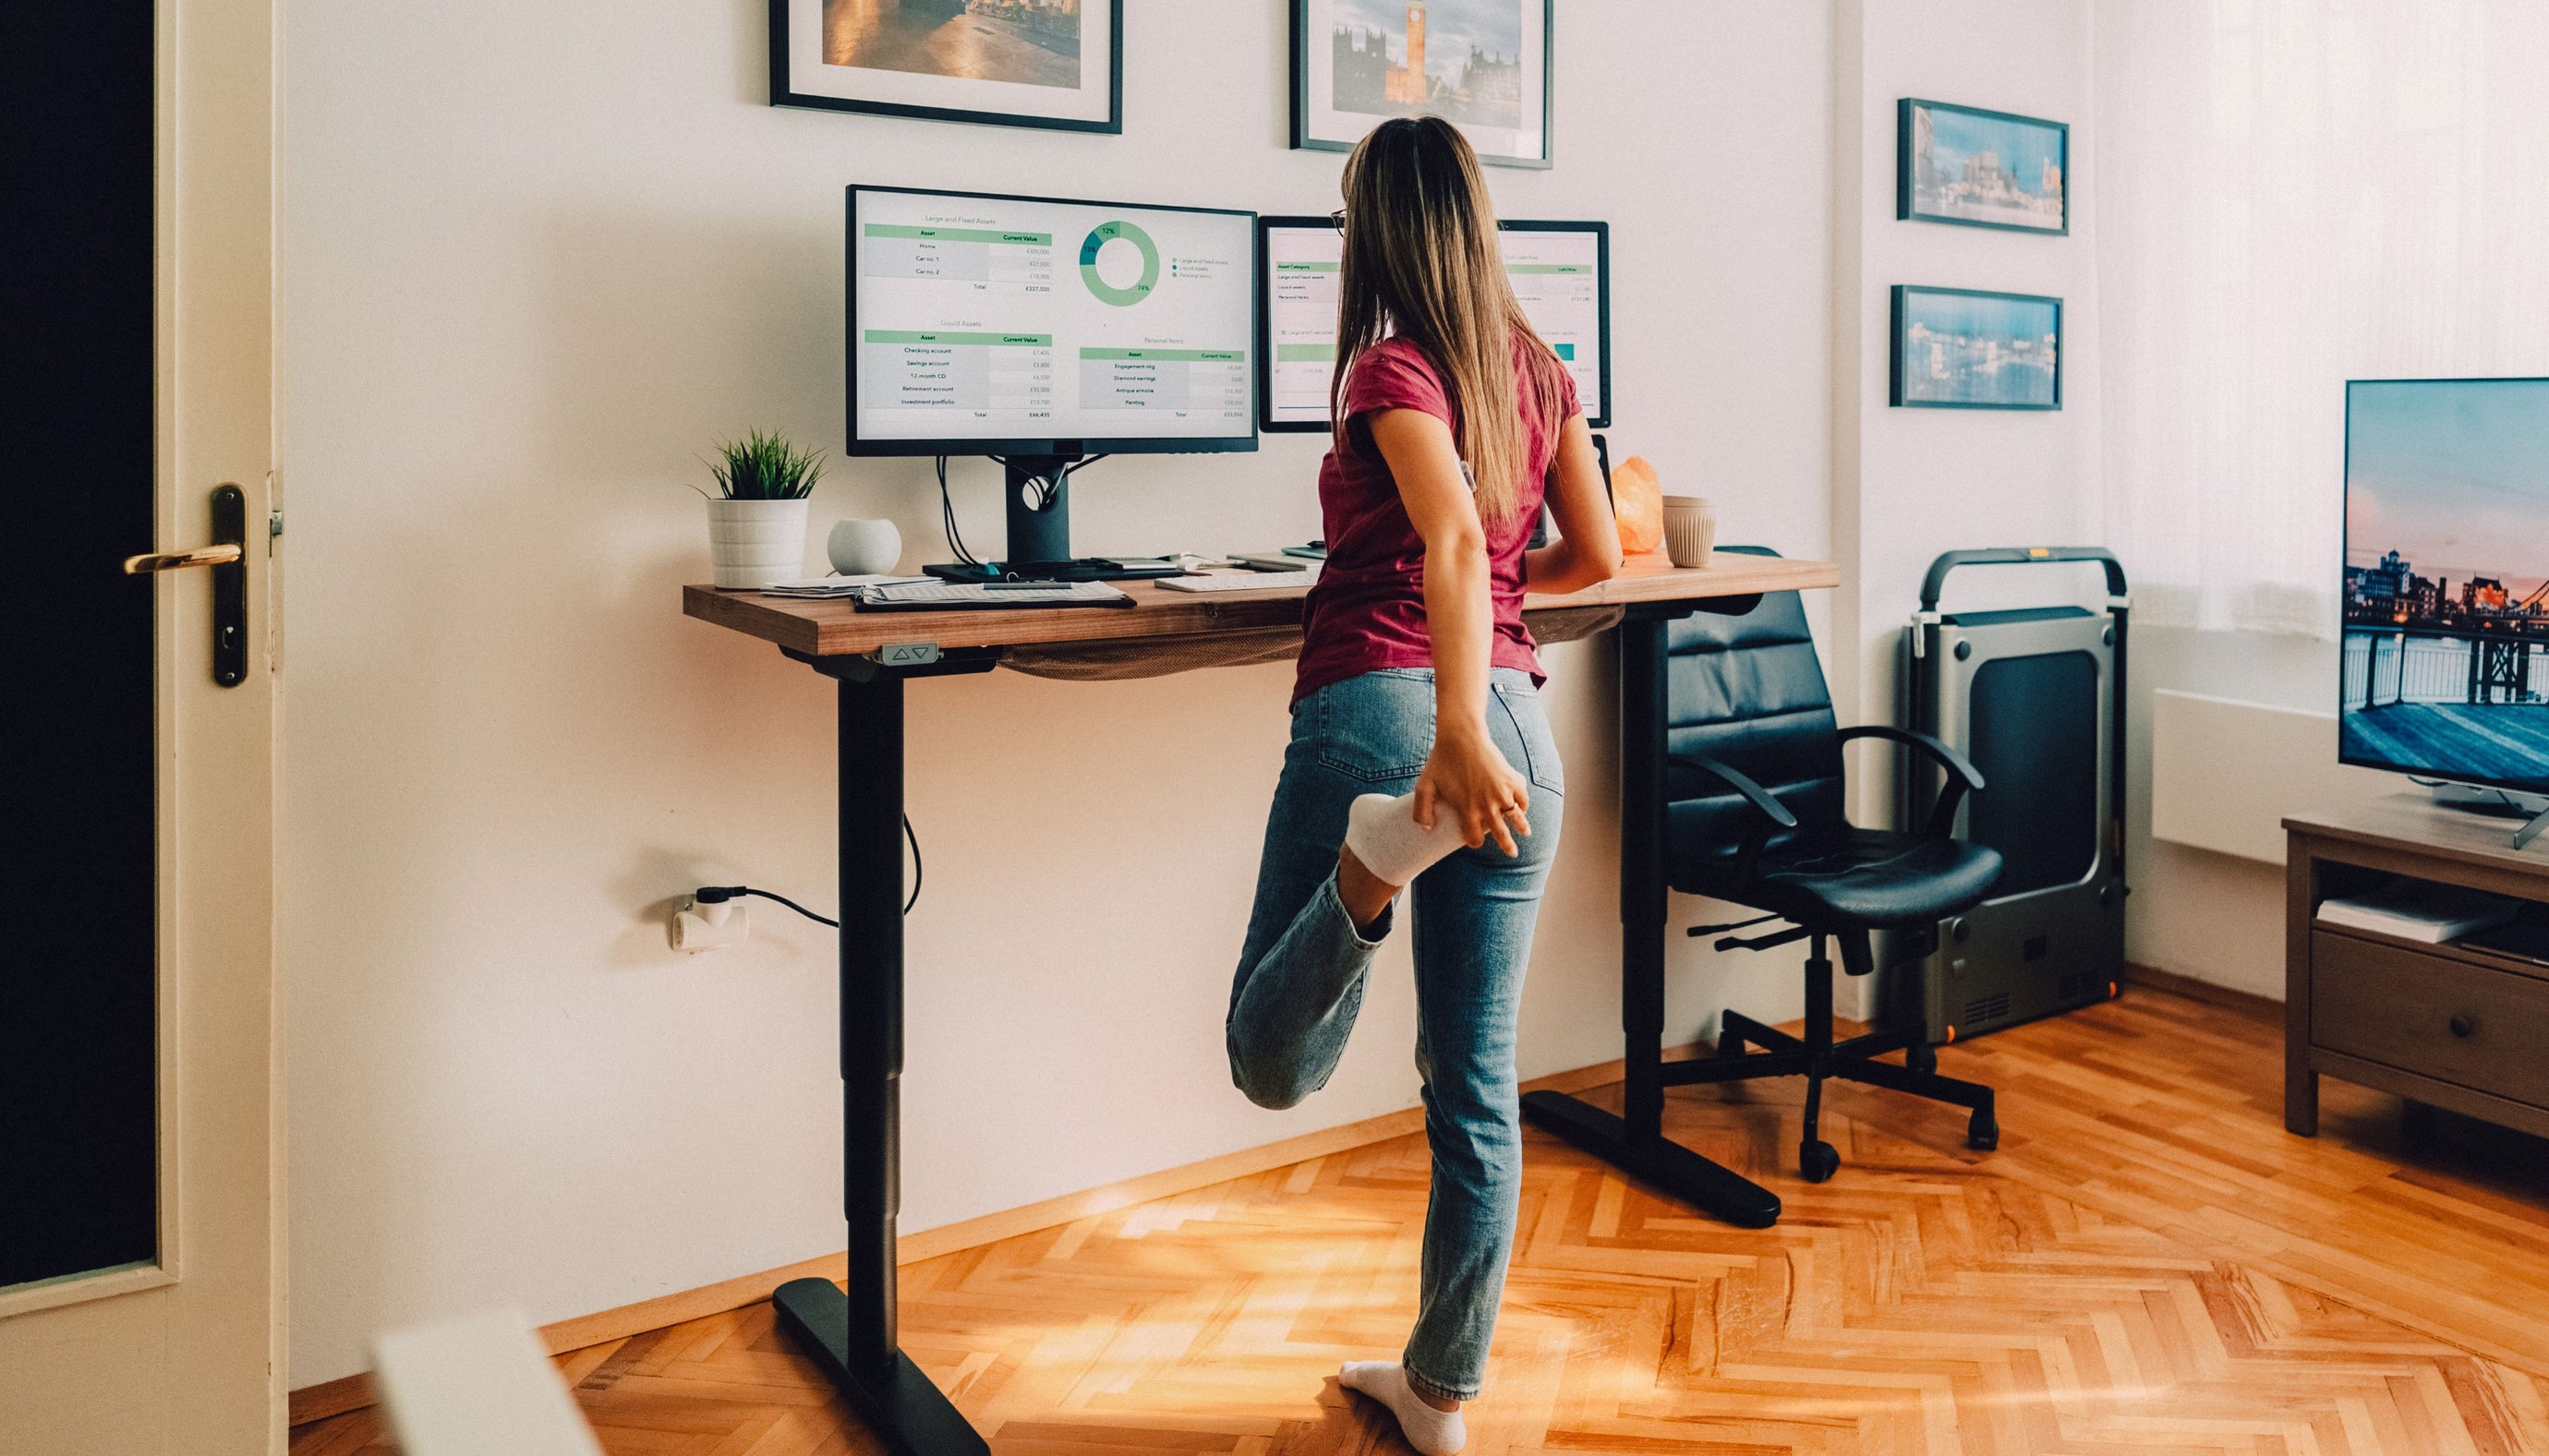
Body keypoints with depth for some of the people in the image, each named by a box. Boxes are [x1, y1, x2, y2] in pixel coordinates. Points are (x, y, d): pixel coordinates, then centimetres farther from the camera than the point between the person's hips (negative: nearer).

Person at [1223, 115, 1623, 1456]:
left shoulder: (1391, 367, -4)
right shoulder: (1538, 371, 12)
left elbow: (1453, 537, -21)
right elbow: (1597, 553, 18)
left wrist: (1458, 729, -32)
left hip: (1375, 705, -5)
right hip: (1519, 720, 6)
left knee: (1271, 1066, 3)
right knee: (1477, 1084, 13)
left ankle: (1378, 858, -26)